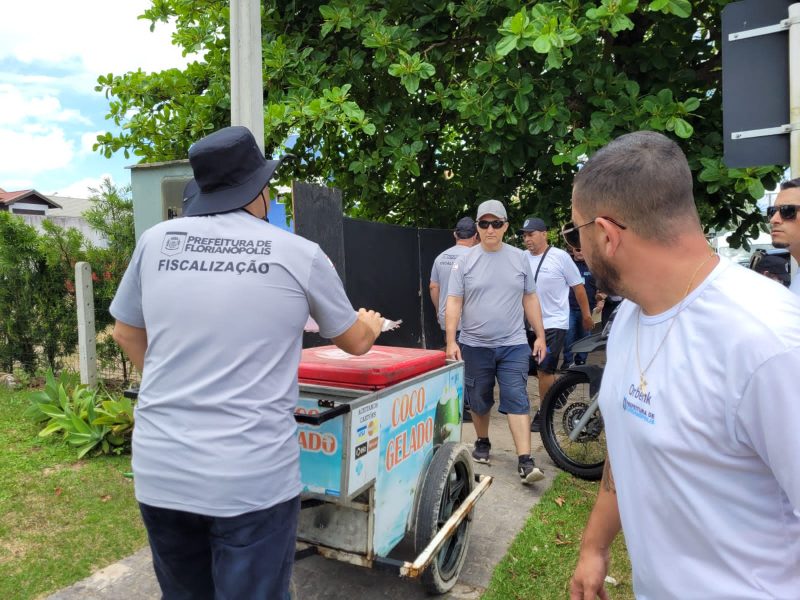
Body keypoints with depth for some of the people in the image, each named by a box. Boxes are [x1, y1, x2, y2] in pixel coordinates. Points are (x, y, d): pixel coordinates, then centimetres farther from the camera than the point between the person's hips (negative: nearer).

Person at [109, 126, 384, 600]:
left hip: (159, 472, 4)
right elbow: (356, 342, 9)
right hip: (252, 479, -4)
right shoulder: (301, 254, -7)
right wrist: (372, 323, 32)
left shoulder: (155, 242, 1)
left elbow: (127, 333, 17)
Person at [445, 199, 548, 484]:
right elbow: (453, 303, -4)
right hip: (475, 345, 0)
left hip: (513, 345, 0)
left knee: (517, 400, -6)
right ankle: (482, 443, 35)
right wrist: (451, 341, -11)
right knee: (479, 401, 14)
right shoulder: (464, 261, -1)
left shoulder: (519, 258, 5)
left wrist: (540, 335, 6)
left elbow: (530, 299, 9)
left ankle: (525, 461, -4)